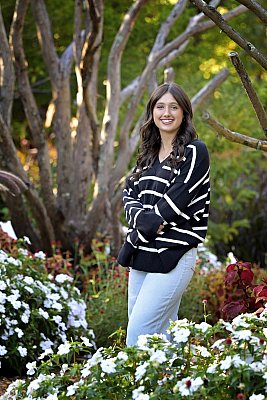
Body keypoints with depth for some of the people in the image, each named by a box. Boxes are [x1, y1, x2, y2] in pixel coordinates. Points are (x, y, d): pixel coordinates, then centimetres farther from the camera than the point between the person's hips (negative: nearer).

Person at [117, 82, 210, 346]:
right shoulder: (148, 154, 17)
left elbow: (174, 203, -12)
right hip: (142, 258, 7)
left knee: (138, 335, -14)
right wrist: (144, 219, -12)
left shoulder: (194, 152, -4)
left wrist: (133, 241, -9)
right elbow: (129, 196, 11)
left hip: (173, 257, -7)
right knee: (160, 336, 8)